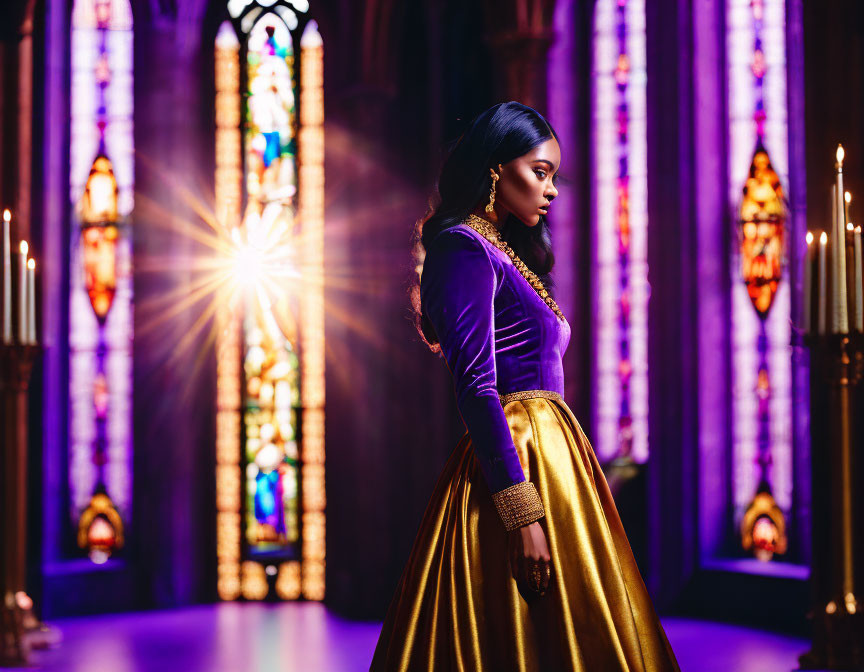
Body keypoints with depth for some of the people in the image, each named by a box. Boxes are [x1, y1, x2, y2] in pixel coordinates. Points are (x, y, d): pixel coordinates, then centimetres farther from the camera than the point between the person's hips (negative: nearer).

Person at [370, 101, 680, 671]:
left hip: (549, 449, 9)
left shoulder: (505, 252, 20)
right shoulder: (467, 250, -9)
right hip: (514, 459, -9)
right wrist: (522, 512, -24)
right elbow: (476, 387, -18)